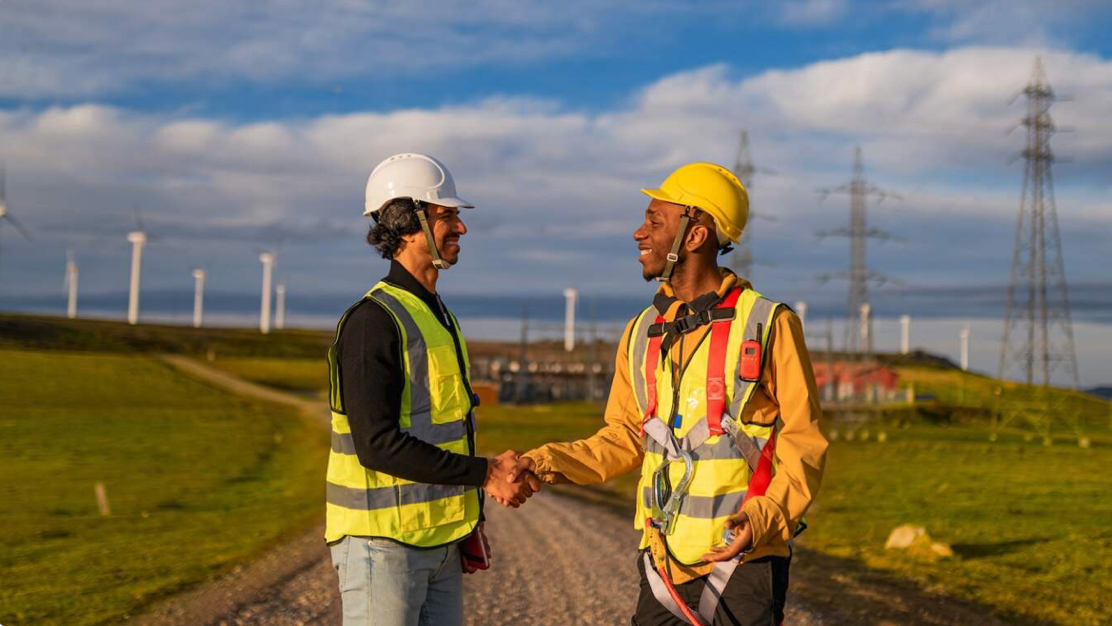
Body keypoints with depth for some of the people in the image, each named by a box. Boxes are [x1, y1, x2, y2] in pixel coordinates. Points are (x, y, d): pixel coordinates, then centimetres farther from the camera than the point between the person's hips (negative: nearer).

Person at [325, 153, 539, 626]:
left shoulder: (438, 316, 15)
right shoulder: (372, 322, -14)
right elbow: (378, 444, -22)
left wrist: (467, 518, 15)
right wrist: (484, 473, -19)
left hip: (440, 543, 9)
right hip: (381, 540, -9)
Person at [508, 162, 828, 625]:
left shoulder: (769, 326, -8)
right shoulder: (642, 334, 9)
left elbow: (804, 445, -8)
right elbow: (626, 439, 13)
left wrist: (764, 518, -23)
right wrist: (547, 463, -1)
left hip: (743, 562, -5)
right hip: (665, 565, 5)